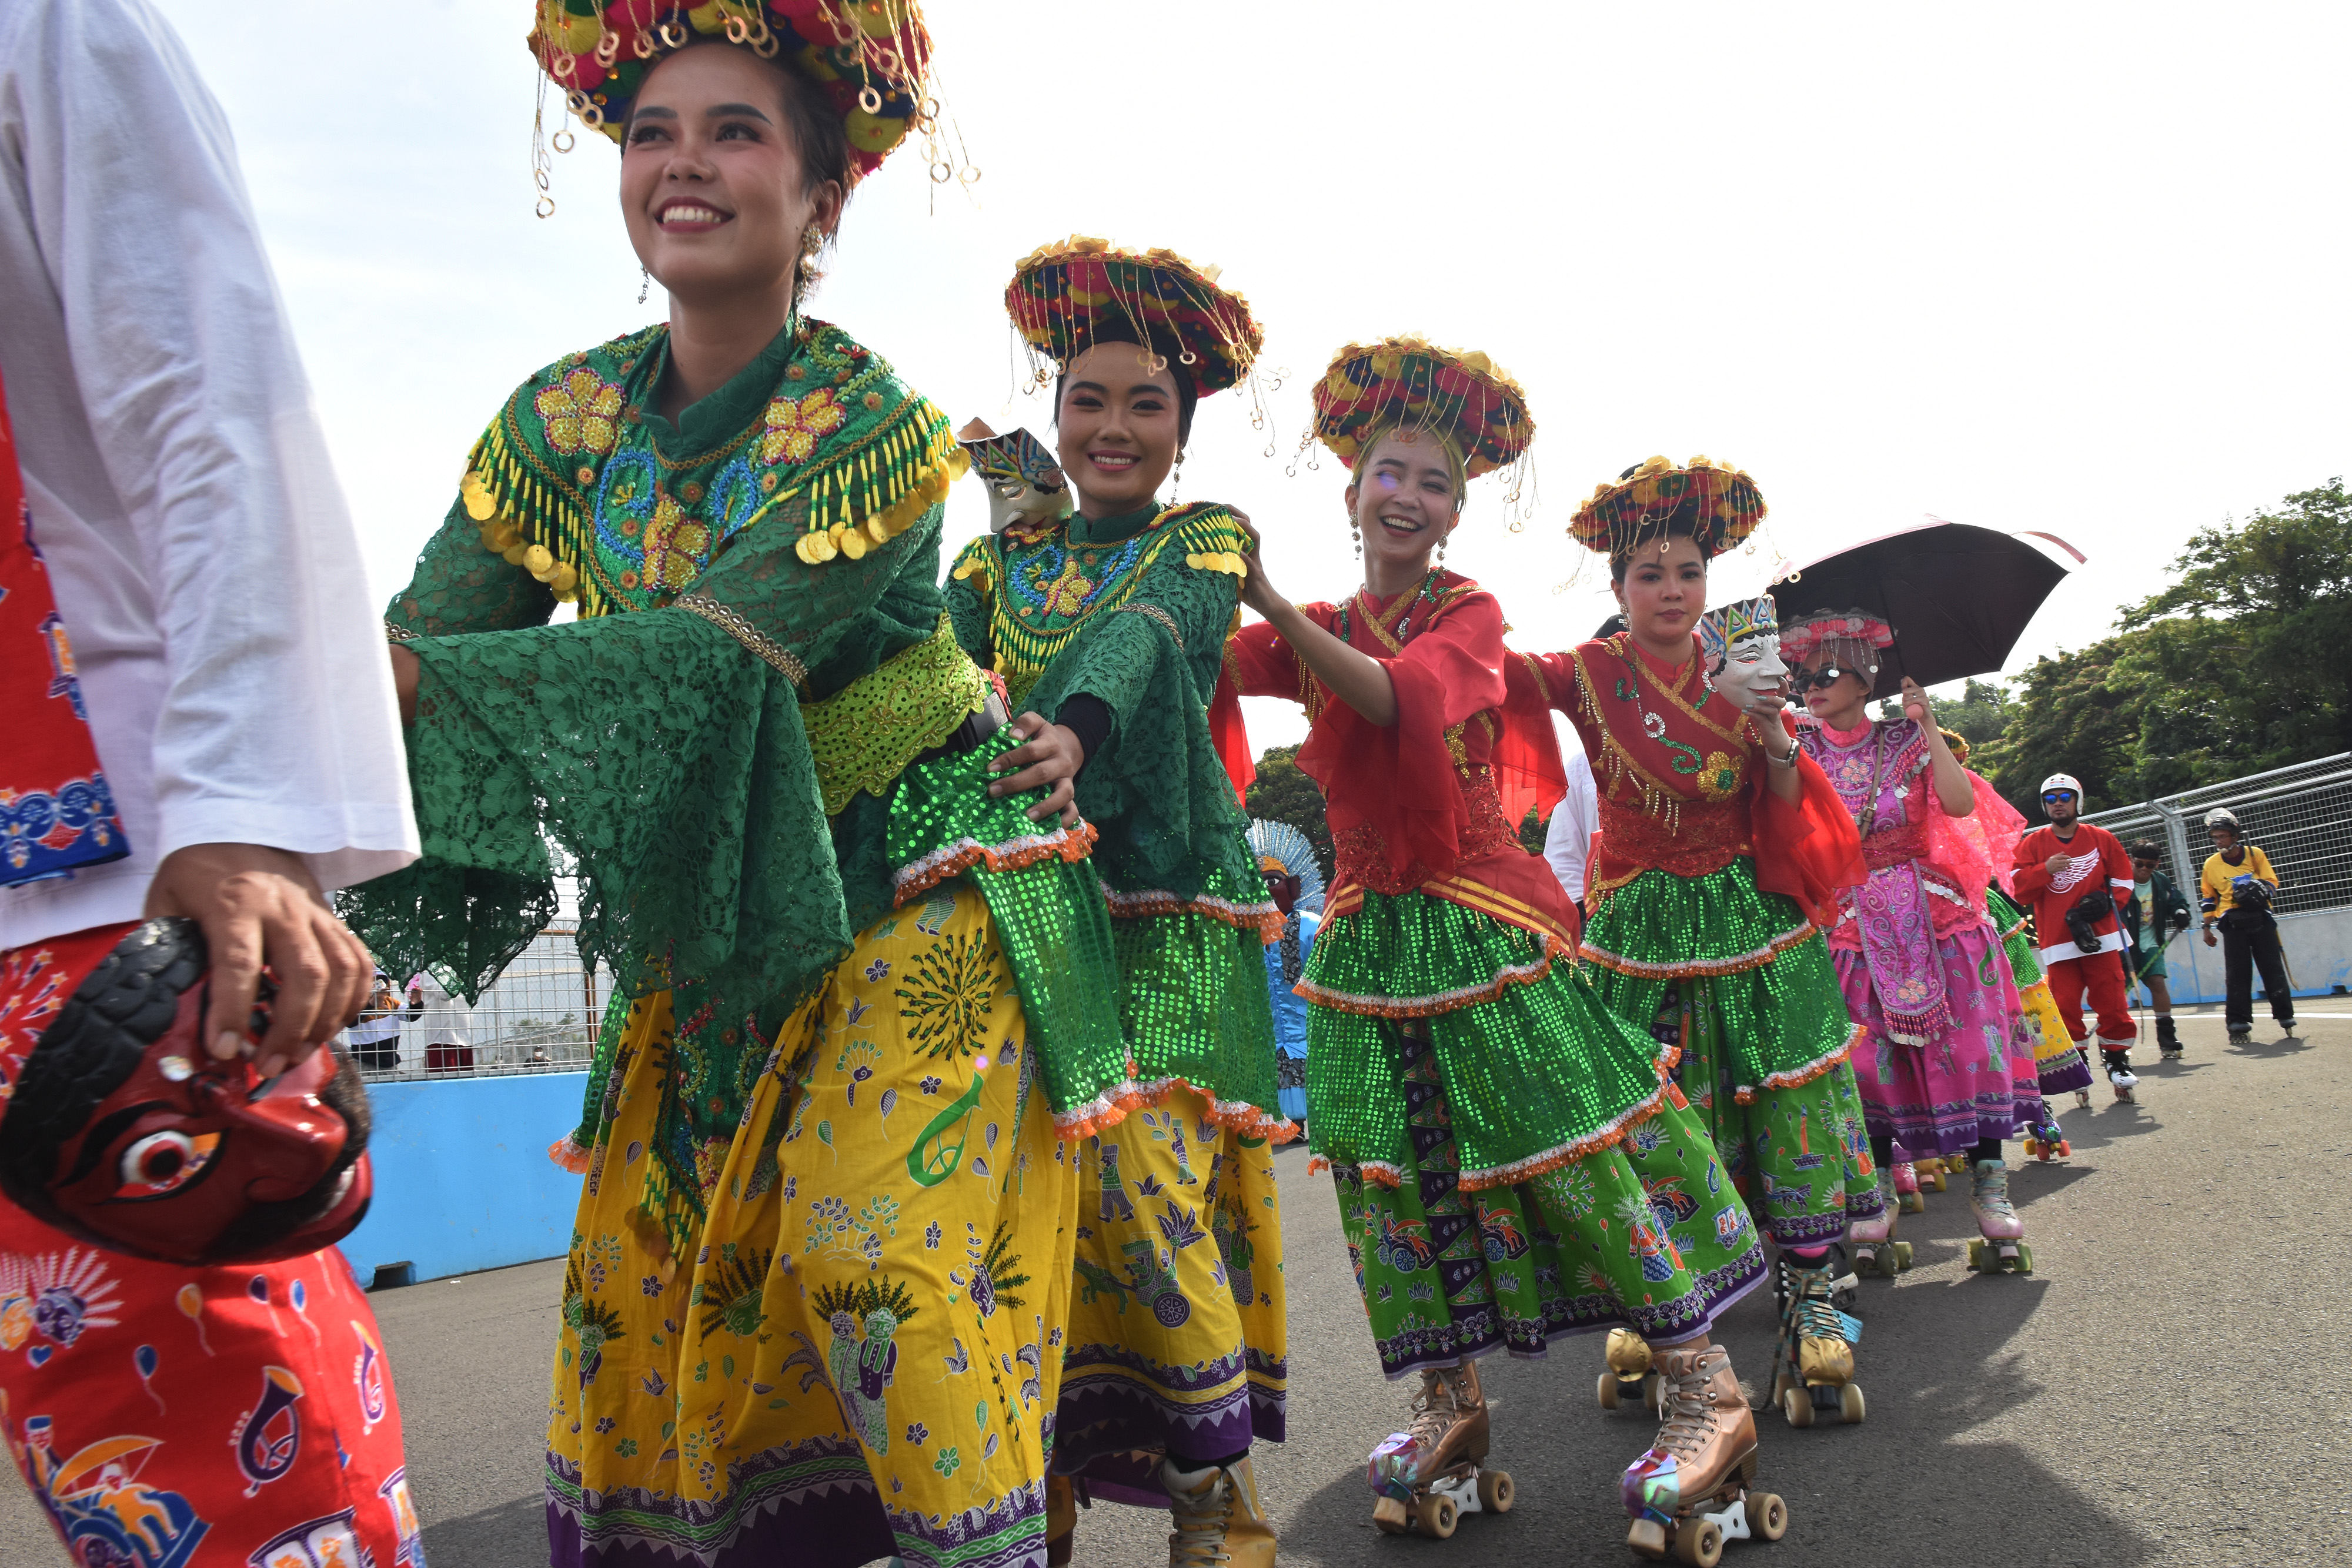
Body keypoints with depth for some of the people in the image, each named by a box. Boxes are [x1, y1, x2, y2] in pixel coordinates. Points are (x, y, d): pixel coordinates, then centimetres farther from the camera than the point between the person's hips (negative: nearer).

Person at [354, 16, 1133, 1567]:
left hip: (923, 879, -5)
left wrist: (367, 678, -34)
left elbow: (692, 662, -29)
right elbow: (422, 641, -7)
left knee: (876, 1264, -14)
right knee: (635, 1272, 7)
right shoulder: (564, 416, -2)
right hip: (719, 909, 6)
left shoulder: (871, 425, -18)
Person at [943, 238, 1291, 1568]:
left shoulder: (1208, 539, 7)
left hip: (1167, 908, -3)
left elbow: (1149, 634, -16)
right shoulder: (1001, 558, 17)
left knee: (1137, 1166, -15)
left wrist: (1072, 730, -37)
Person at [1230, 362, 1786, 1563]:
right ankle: (1450, 1398, 20)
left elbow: (1394, 695, -23)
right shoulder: (1318, 633, 10)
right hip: (1370, 933, 5)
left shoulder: (1470, 614, -2)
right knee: (1393, 1161, 5)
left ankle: (1707, 1388, 5)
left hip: (1483, 915, -4)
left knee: (1568, 1138, -6)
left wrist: (1268, 598, -28)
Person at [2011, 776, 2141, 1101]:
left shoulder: (2102, 839, 9)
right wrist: (2045, 870, -16)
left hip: (2100, 937, 0)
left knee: (2111, 1002, -1)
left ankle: (2117, 1061, 14)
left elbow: (2123, 878, 11)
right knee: (2065, 1005, -5)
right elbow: (2018, 888, -1)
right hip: (2058, 941, 0)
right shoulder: (2032, 844, 6)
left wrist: (2106, 900, -5)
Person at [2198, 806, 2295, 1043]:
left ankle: (2285, 1017, 9)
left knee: (2273, 968, 0)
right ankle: (2239, 1024, -3)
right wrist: (2208, 928, 12)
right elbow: (2208, 897, 14)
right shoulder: (2211, 864, 6)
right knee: (2238, 973, -4)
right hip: (2233, 922, 0)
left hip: (2260, 917, 0)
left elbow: (2272, 881, 6)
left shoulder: (2255, 854, 4)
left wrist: (2261, 890, -16)